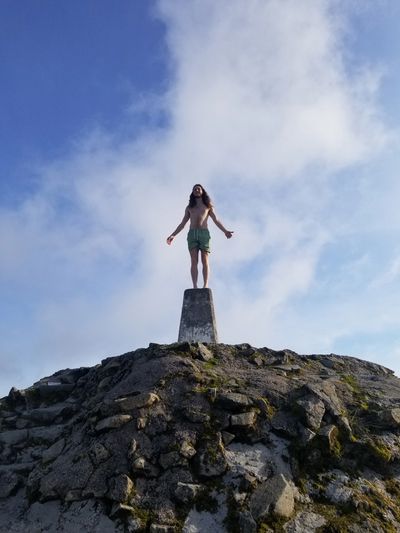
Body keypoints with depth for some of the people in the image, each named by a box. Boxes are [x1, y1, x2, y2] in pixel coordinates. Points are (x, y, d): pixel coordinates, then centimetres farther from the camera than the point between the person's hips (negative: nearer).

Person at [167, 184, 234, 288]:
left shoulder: (208, 206, 21)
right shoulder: (189, 207, 24)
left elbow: (216, 220, 11)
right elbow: (182, 224, 21)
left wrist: (225, 231, -6)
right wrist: (173, 235, 8)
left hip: (204, 233, -1)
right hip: (192, 234, 1)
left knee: (205, 260, -12)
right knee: (194, 261, -13)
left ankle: (205, 286, -21)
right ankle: (195, 286, -22)